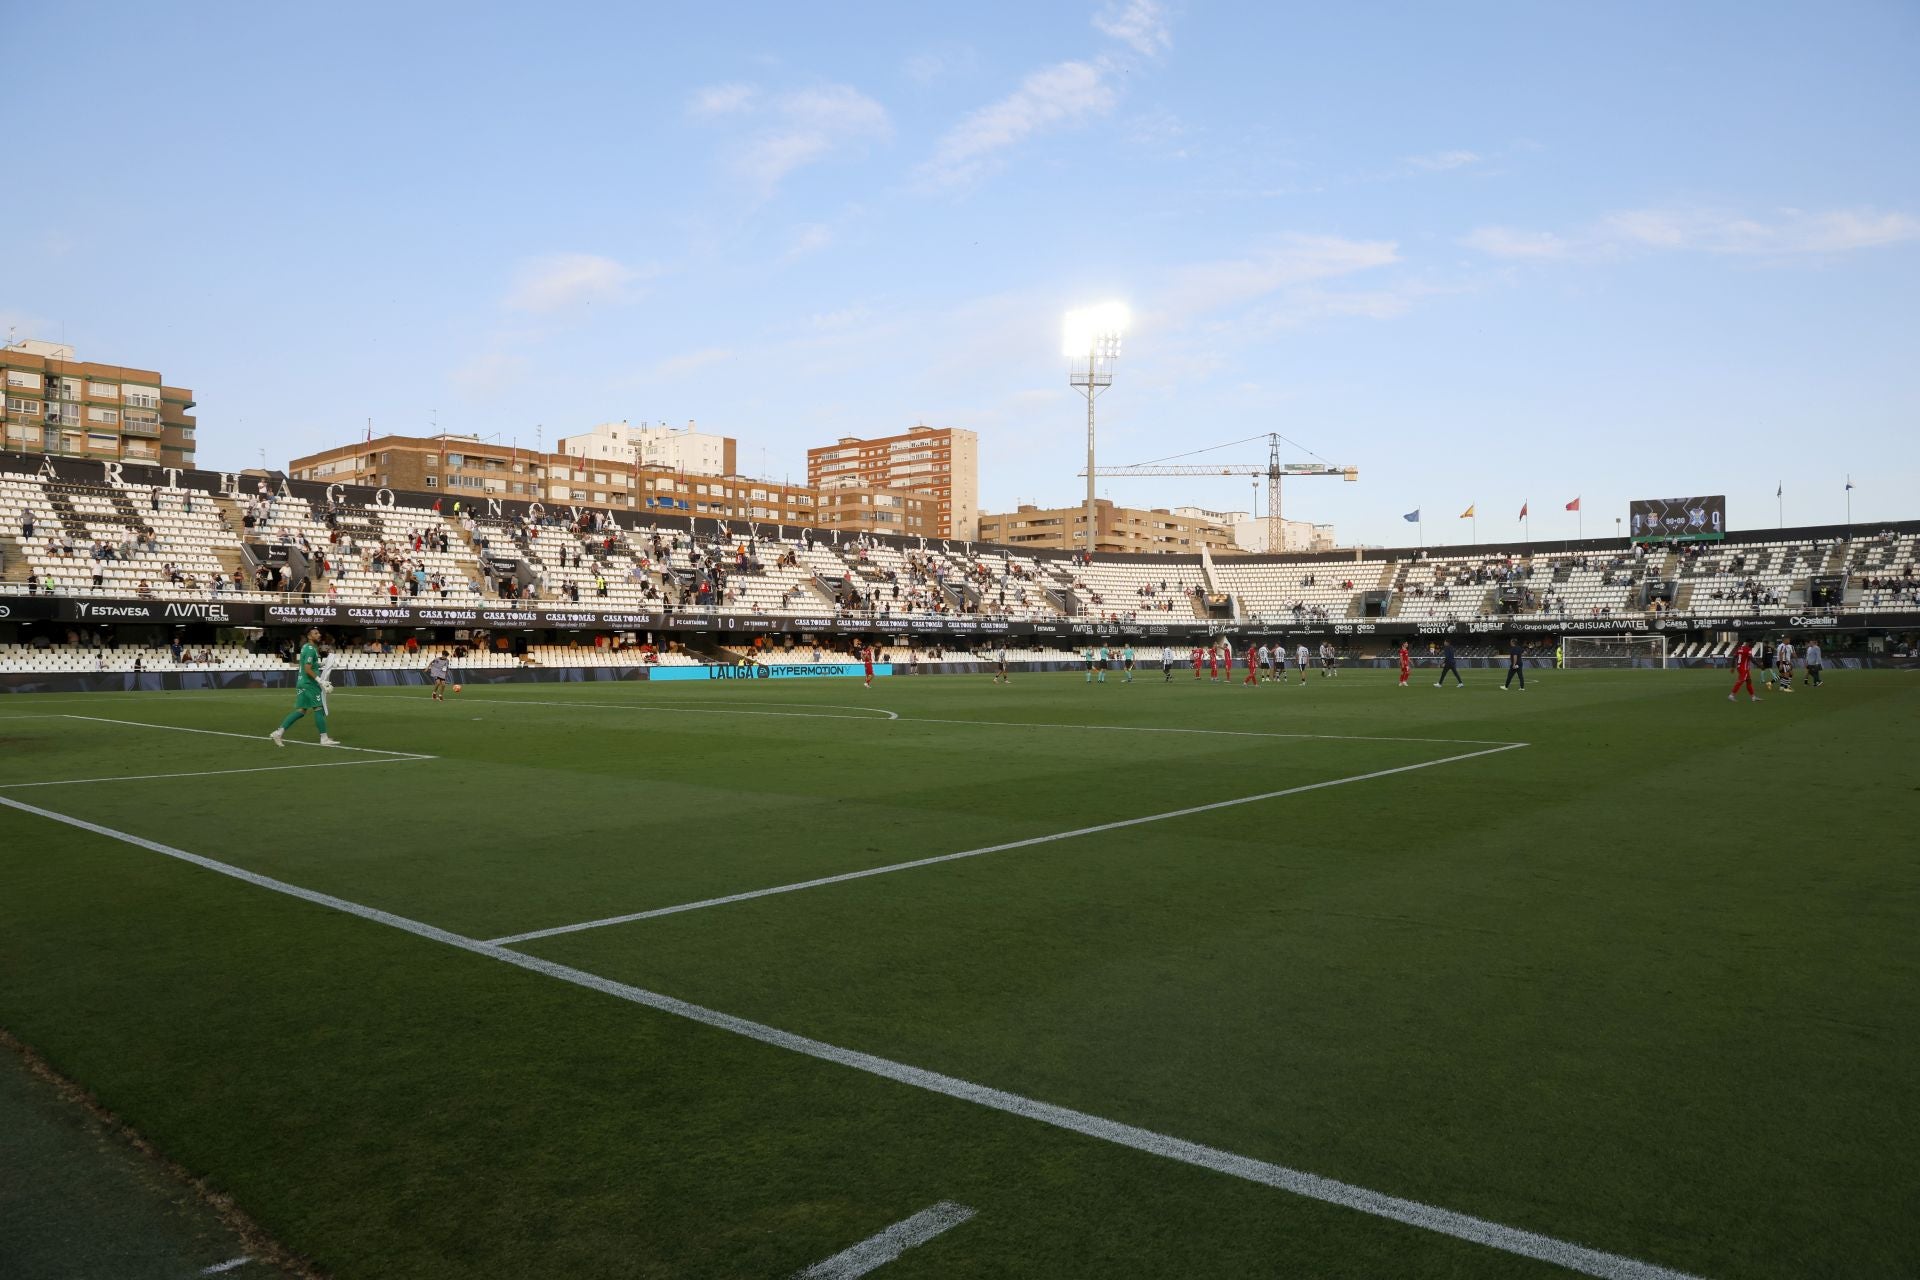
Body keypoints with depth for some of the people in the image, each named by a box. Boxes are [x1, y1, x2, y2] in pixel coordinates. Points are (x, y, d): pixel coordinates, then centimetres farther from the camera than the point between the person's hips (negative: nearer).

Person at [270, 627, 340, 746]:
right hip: (310, 684, -10)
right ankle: (324, 739, -3)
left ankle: (279, 732, 9)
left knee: (301, 710, 11)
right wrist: (320, 680, -21)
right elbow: (307, 669, -21)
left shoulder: (305, 647, 16)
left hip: (302, 683, 10)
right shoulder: (311, 649, -15)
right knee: (319, 709, -6)